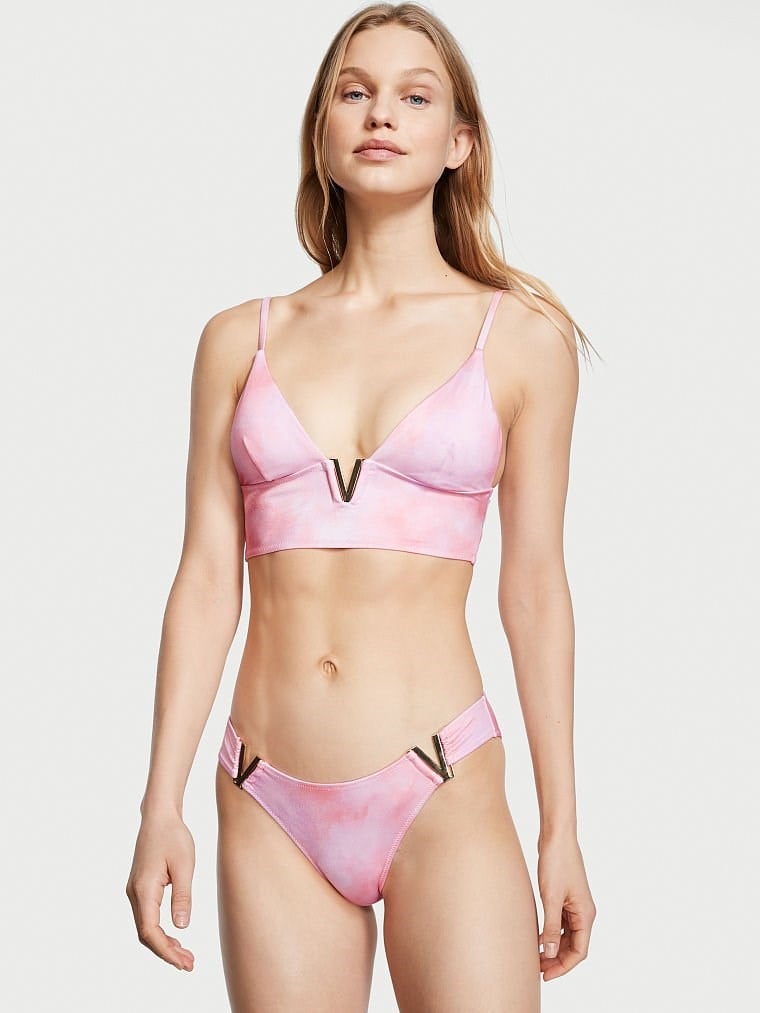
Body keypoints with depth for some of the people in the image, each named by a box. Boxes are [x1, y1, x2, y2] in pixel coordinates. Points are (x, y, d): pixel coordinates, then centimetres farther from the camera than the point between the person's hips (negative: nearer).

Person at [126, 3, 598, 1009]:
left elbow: (533, 592, 4)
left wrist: (562, 830, 4)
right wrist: (161, 808, 2)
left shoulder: (520, 339, 3)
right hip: (271, 812, 2)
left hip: (443, 803, -2)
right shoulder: (240, 341, 8)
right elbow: (207, 580, 7)